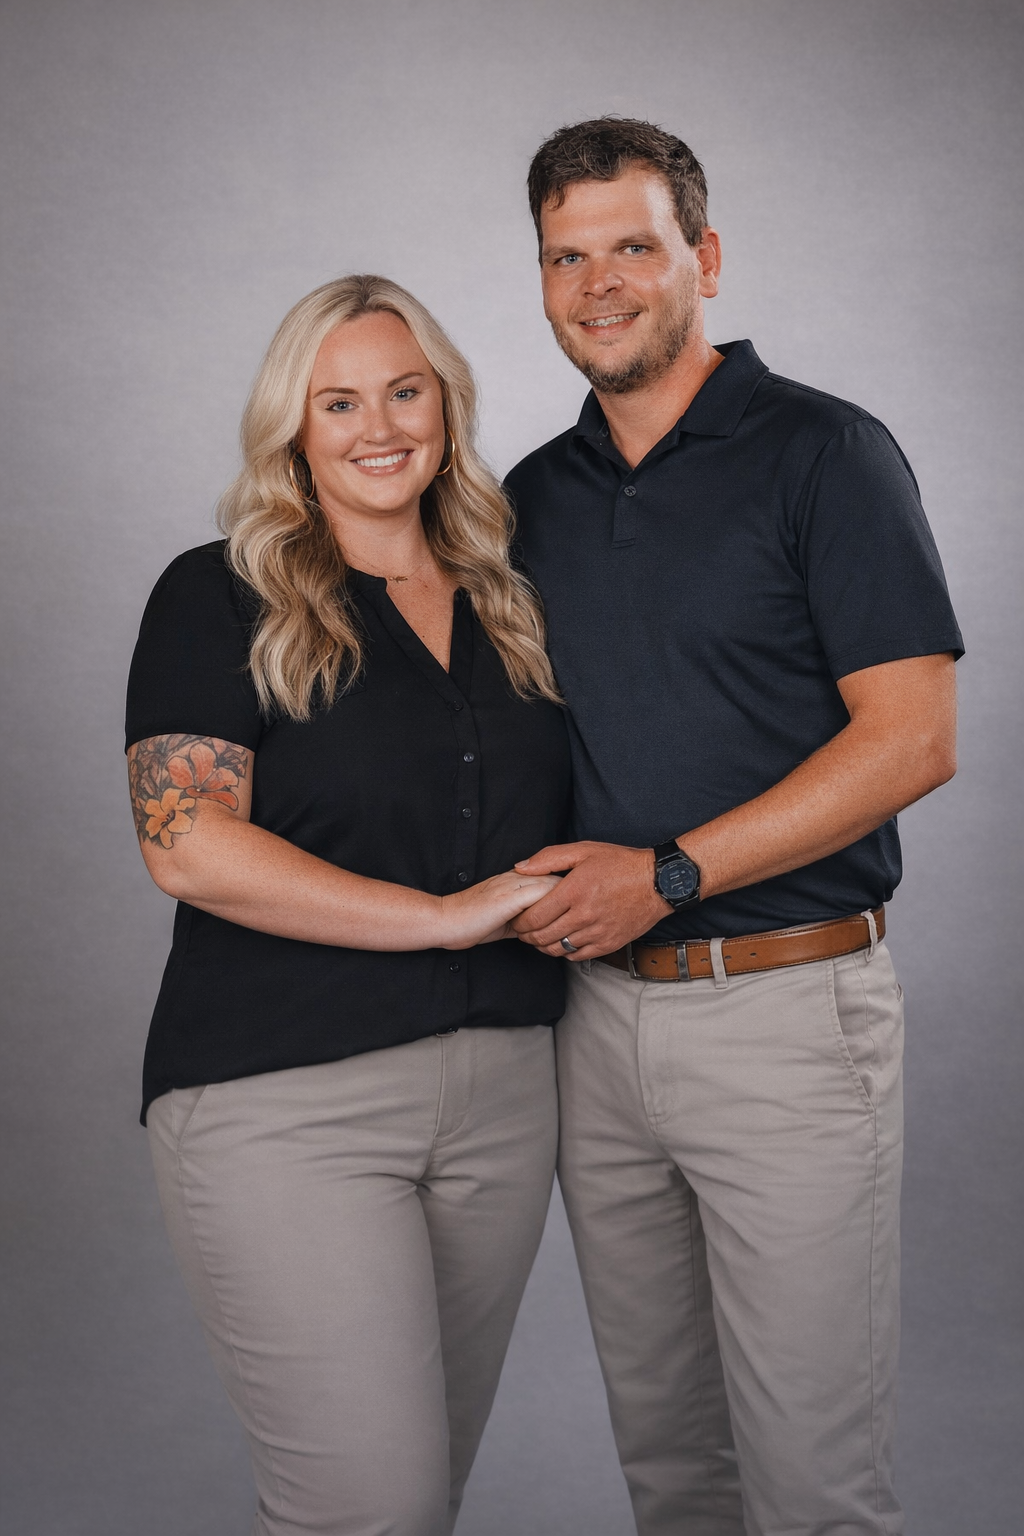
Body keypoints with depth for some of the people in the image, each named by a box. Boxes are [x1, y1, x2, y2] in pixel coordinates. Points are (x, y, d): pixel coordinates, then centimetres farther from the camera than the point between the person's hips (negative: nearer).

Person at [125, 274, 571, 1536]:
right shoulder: (221, 597, -2)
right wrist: (446, 915, -15)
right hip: (284, 1100, -5)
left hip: (501, 1090, 6)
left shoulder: (506, 611, 14)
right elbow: (188, 845, -14)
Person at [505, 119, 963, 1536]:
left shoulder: (822, 452, -6)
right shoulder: (537, 494, 12)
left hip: (785, 1007, -5)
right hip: (598, 1009, 6)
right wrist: (529, 885, 3)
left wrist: (669, 875, -17)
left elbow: (912, 739, -13)